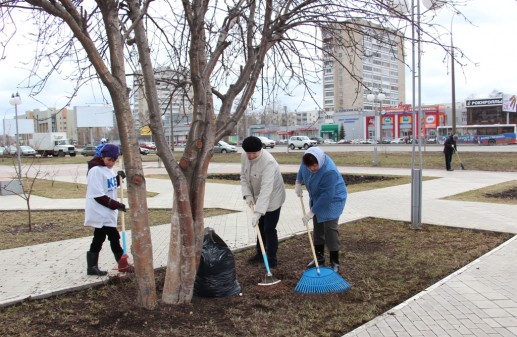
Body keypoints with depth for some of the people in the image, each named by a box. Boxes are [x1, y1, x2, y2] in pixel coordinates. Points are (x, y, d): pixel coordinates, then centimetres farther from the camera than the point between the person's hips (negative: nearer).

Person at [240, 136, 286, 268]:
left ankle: (272, 259, 12)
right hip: (258, 198, 7)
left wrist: (258, 212, -44)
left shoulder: (268, 162, -34)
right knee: (260, 226, 18)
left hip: (272, 198, -7)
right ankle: (260, 254, 34)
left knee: (269, 229, -3)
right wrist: (247, 195, -14)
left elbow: (266, 189, -40)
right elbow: (243, 177, 1)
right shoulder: (244, 157, -11)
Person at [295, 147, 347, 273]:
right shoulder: (307, 160, -18)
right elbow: (302, 169, 9)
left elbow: (326, 196, -35)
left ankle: (335, 262, 0)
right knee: (317, 227, 12)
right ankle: (319, 257, 25)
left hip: (332, 199, -7)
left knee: (330, 228, -10)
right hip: (317, 198, 7)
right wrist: (298, 183, 2)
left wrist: (311, 213, -30)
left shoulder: (329, 171, -38)